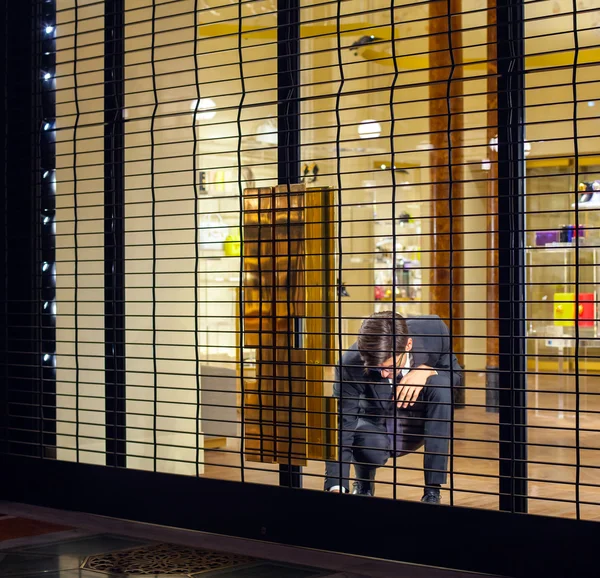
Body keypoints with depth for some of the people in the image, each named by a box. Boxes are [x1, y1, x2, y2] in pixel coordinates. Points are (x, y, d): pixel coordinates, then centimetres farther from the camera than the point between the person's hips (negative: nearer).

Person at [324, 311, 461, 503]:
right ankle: (364, 484, 2)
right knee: (368, 445, -38)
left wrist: (426, 371, -28)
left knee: (440, 385, -29)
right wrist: (336, 487, -39)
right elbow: (341, 429, -28)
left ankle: (432, 490, -21)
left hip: (417, 426, 3)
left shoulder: (433, 330, -23)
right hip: (376, 427, -2)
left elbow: (455, 374, -5)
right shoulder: (350, 365, -29)